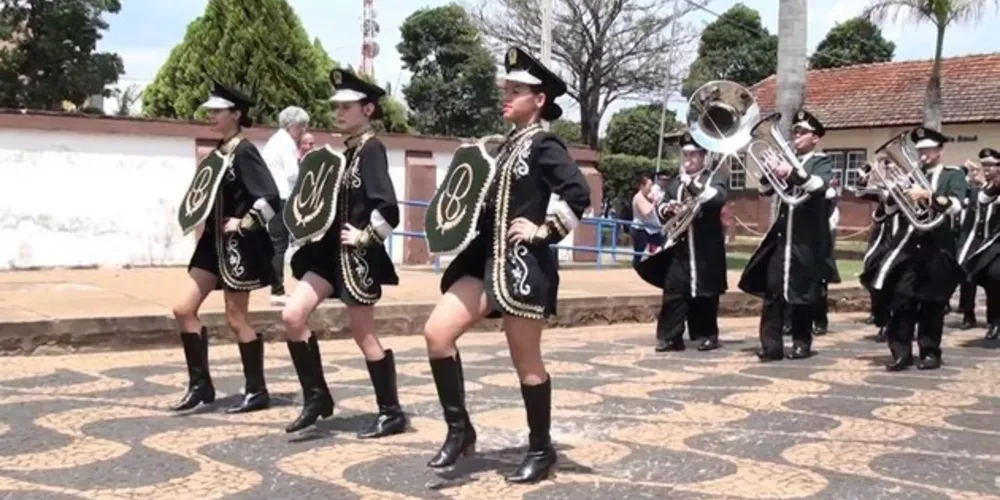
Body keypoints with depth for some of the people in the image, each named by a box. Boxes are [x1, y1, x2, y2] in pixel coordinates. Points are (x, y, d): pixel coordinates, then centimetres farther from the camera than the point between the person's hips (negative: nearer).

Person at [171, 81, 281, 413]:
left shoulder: (244, 151, -14)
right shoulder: (219, 152, 11)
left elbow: (270, 197, -23)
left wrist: (244, 224, -18)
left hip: (239, 246, -9)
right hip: (214, 242, 9)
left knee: (235, 319, 0)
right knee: (184, 309, 5)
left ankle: (257, 391, 15)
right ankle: (200, 384, 15)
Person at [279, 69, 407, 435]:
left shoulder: (371, 150, -15)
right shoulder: (347, 150, 12)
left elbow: (388, 209, -26)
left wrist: (366, 237, -16)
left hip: (358, 255, -8)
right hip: (331, 248, 9)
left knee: (363, 335, 1)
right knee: (292, 316, 0)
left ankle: (391, 413, 16)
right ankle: (317, 397, 12)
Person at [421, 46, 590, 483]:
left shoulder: (544, 145, -9)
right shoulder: (507, 145, 15)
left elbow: (579, 193, -22)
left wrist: (545, 231, -17)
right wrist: (467, 216, 10)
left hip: (524, 265, -8)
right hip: (488, 259, 8)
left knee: (526, 361, 2)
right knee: (437, 333, -3)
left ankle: (541, 451, 19)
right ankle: (459, 429, 8)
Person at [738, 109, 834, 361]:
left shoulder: (822, 162, 2)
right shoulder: (787, 159, 15)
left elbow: (820, 184, -20)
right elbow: (765, 190, 9)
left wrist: (792, 173, -34)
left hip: (807, 239, -4)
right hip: (781, 236, 4)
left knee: (803, 292, 1)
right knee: (772, 290, -3)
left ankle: (802, 343, 12)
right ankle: (771, 345, -2)